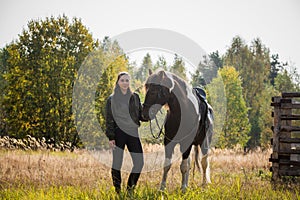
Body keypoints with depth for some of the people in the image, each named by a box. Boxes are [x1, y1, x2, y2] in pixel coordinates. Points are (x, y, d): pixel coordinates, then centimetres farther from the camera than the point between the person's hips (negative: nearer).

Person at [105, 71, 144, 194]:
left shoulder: (135, 97, 12)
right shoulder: (112, 99, 2)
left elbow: (140, 115, 12)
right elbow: (109, 120, -1)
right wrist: (110, 137, -10)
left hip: (133, 133, 3)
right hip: (118, 133, -3)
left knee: (139, 163, -2)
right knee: (117, 163, -2)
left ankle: (130, 189, 12)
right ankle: (117, 191, 8)